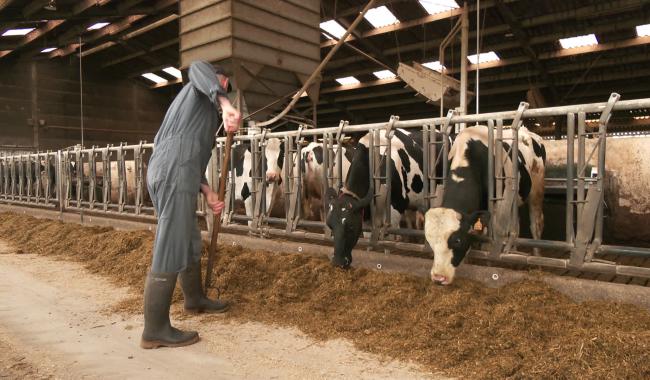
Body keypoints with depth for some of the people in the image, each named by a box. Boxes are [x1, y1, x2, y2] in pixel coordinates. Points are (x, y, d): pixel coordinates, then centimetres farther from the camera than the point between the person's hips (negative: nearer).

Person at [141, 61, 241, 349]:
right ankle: (155, 330, -3)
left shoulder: (203, 113, 34)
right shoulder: (200, 91, 10)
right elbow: (197, 68, -17)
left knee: (190, 241, 21)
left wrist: (208, 193, 16)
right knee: (170, 251, -9)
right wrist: (226, 105, -32)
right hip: (173, 175, -10)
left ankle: (195, 299, 38)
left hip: (167, 174, 10)